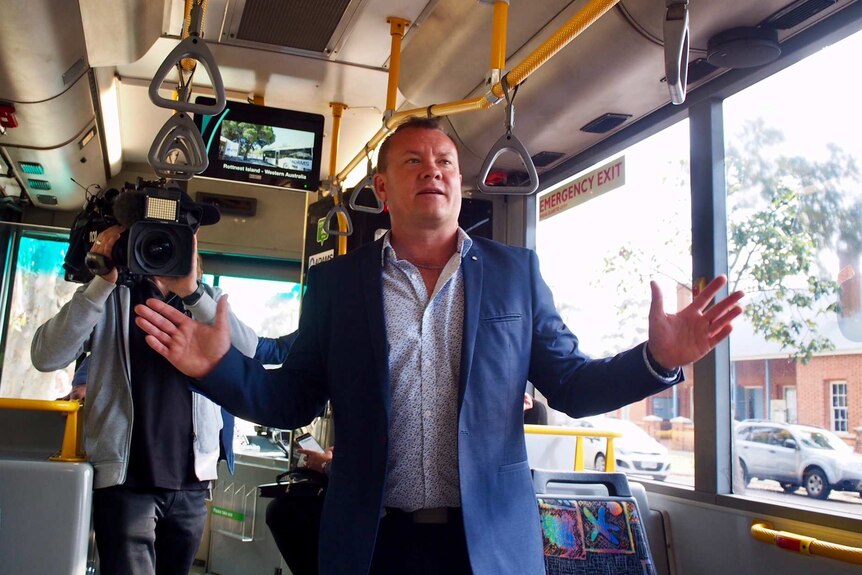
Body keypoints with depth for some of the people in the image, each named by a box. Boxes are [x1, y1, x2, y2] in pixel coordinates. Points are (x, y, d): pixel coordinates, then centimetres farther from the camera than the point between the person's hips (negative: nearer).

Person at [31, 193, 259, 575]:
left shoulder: (208, 300, 10)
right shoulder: (110, 296, 4)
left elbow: (247, 355, -9)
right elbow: (47, 357, -11)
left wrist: (191, 292, -21)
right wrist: (103, 283, -19)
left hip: (191, 479, 3)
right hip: (127, 477, -3)